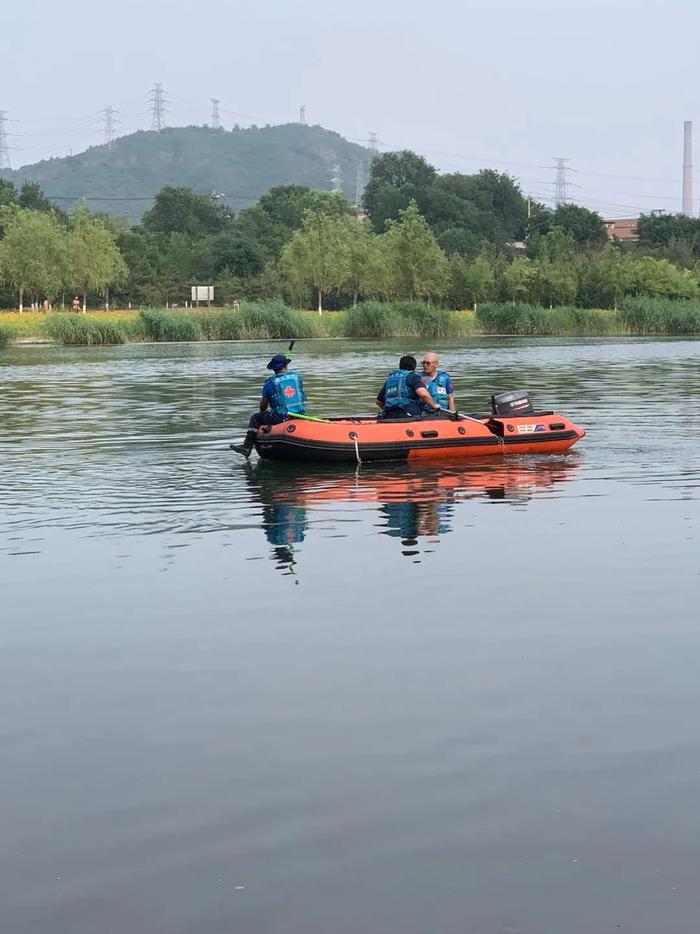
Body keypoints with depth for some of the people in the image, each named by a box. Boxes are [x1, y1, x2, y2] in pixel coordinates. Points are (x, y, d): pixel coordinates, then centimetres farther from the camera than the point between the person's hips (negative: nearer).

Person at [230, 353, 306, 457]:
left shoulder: (270, 383, -5)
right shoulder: (297, 377, 5)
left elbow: (263, 404, 6)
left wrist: (263, 412, 27)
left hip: (280, 418, -5)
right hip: (299, 415, 5)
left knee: (255, 418, 11)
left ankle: (247, 447, 6)